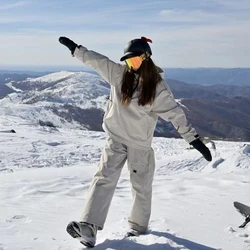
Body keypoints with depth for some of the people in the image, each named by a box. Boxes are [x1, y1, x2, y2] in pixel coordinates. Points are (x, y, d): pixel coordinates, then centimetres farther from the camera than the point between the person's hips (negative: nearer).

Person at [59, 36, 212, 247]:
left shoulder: (158, 86, -9)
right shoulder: (118, 73, -2)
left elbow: (175, 113, -10)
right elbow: (96, 60, 8)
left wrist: (194, 139, -15)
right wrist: (74, 48, 11)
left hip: (140, 143, -1)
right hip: (116, 139, 1)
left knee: (141, 185, 9)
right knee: (104, 178, -11)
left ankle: (138, 225, 29)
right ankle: (89, 227, -18)